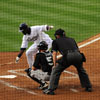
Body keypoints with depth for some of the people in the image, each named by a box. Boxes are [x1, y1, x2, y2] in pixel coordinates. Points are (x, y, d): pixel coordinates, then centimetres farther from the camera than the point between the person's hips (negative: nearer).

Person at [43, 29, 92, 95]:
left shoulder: (56, 41, 24)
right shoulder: (71, 39, 36)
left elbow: (54, 54, 17)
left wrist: (55, 65, 19)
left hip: (68, 56, -4)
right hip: (78, 55, 4)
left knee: (56, 71, 10)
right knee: (81, 70, 31)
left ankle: (51, 89, 1)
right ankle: (88, 87, 31)